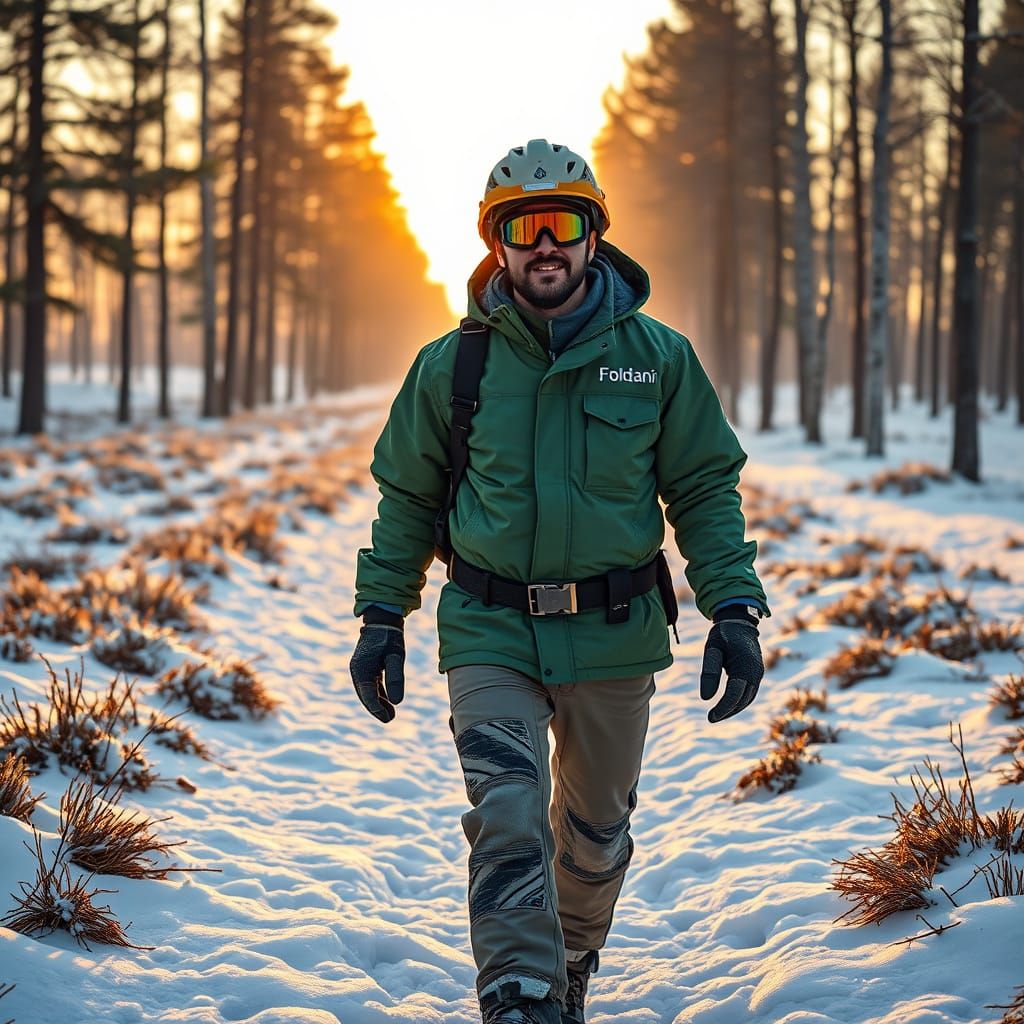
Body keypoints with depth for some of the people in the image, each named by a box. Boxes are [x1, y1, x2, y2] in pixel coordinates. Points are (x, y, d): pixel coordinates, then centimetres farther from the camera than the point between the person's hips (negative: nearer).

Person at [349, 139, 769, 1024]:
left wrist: (735, 610, -5)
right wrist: (381, 618, 5)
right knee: (508, 827, -16)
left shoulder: (659, 358, -1)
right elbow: (407, 499, 9)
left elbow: (707, 490, 4)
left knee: (596, 832, 17)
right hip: (490, 636, -1)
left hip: (616, 639, 2)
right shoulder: (453, 366, -1)